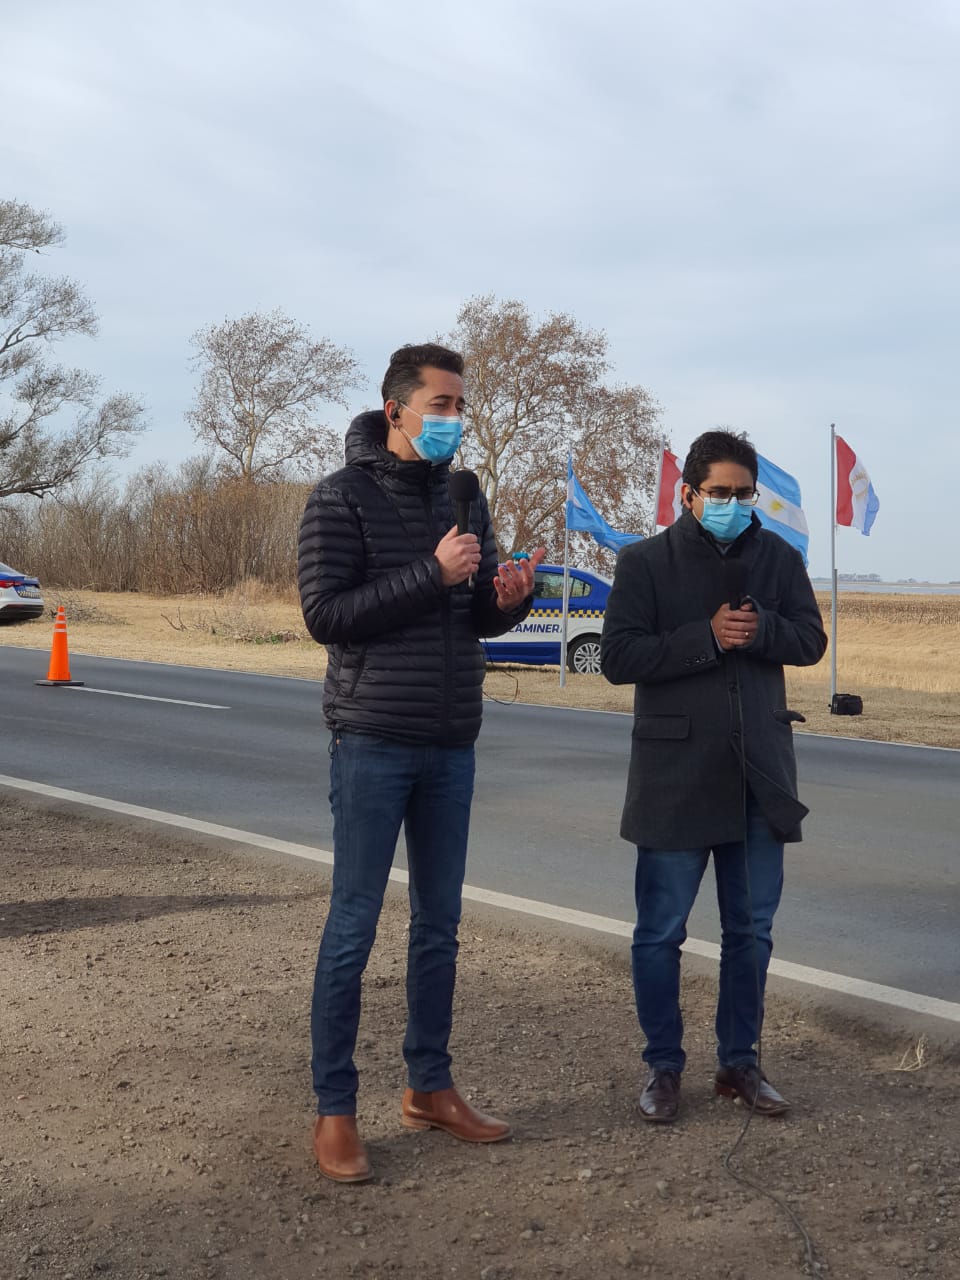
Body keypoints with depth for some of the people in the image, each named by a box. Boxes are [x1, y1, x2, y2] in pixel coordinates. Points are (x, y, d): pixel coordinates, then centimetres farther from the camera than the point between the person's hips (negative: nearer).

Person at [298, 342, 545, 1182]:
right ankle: (335, 1110, 9)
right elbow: (325, 614, -15)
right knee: (354, 926, -1)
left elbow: (481, 619, 14)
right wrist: (431, 574, -21)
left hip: (451, 747, 6)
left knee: (439, 923, 12)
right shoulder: (344, 498, -7)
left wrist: (509, 597, -9)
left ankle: (430, 1087, 25)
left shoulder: (465, 499, 11)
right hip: (374, 743, -6)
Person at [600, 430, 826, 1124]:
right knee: (660, 931, 4)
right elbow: (619, 657, -12)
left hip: (760, 774, 4)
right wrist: (708, 637, -18)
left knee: (752, 930, 12)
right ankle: (664, 1067, 20)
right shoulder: (646, 562, -4)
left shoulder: (778, 557, 6)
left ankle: (740, 1061, 28)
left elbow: (810, 639, 5)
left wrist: (759, 629, -14)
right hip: (675, 773, -3)